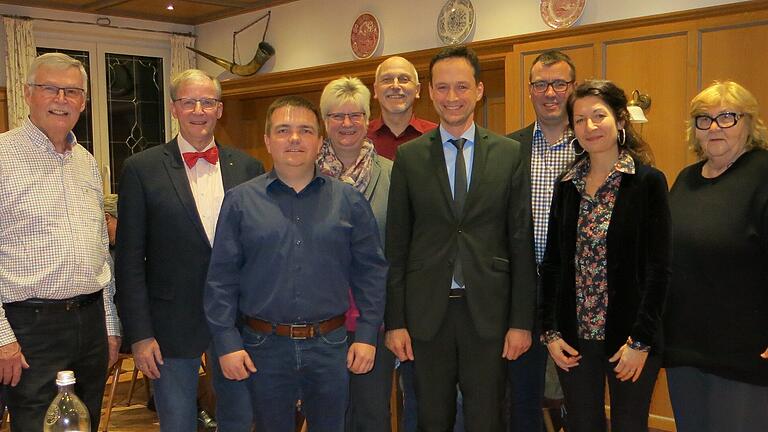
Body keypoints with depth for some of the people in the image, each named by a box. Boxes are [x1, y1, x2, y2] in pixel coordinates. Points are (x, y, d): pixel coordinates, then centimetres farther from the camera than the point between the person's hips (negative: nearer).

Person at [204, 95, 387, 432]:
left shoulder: (349, 201, 2)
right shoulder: (240, 200, 0)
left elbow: (370, 272, 3)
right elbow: (222, 278, -2)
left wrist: (367, 335, -2)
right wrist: (227, 343, -6)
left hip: (330, 344, 1)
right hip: (264, 346, 0)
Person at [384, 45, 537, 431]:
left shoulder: (510, 154, 1)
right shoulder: (409, 157, 2)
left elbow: (521, 242, 1)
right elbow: (397, 244, 2)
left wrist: (522, 321, -2)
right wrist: (395, 321, -1)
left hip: (488, 310, 0)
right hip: (426, 310, 1)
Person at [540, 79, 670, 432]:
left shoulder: (649, 182, -6)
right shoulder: (567, 185, 7)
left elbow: (658, 269, -9)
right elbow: (552, 263, 7)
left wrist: (641, 340, -13)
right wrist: (550, 331, 1)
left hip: (630, 337, -3)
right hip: (574, 337, 4)